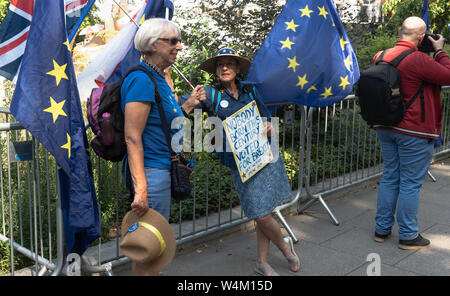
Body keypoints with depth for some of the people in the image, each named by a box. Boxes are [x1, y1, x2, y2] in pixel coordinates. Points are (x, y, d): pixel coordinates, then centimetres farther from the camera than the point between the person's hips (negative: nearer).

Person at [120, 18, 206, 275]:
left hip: (164, 171, 10)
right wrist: (141, 190, -26)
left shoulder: (159, 78, 14)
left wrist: (189, 104, 12)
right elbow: (132, 138, -22)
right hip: (152, 172, -10)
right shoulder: (142, 80, -16)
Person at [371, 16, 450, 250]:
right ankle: (408, 236, 13)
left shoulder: (381, 57, 2)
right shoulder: (419, 60, -20)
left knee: (389, 177, 16)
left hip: (386, 129, 7)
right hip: (414, 132, -7)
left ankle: (382, 229, 24)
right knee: (411, 183, 3)